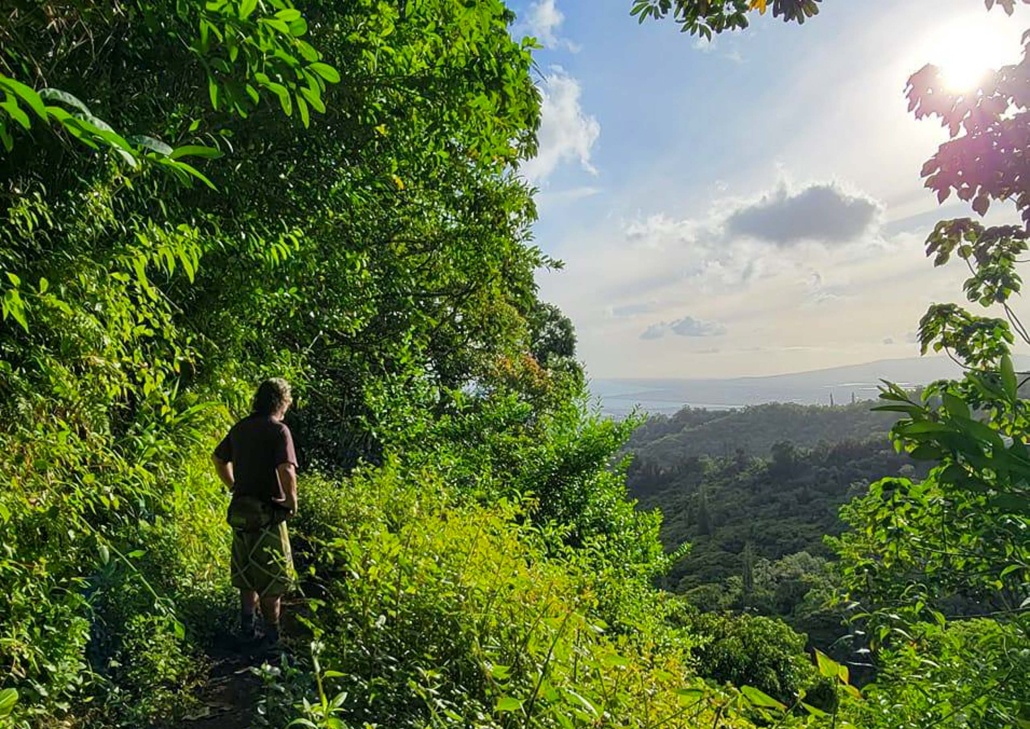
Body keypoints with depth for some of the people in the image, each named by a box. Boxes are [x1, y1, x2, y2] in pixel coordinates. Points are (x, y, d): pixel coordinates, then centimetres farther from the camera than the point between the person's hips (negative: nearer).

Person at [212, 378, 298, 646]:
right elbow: (286, 471, -27)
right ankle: (272, 636, 16)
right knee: (272, 578, 7)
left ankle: (247, 629, 28)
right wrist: (292, 503, -12)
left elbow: (218, 458, 19)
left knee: (247, 574, 20)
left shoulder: (240, 428, 7)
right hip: (267, 514, -7)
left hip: (241, 511, 7)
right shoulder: (278, 430, -15)